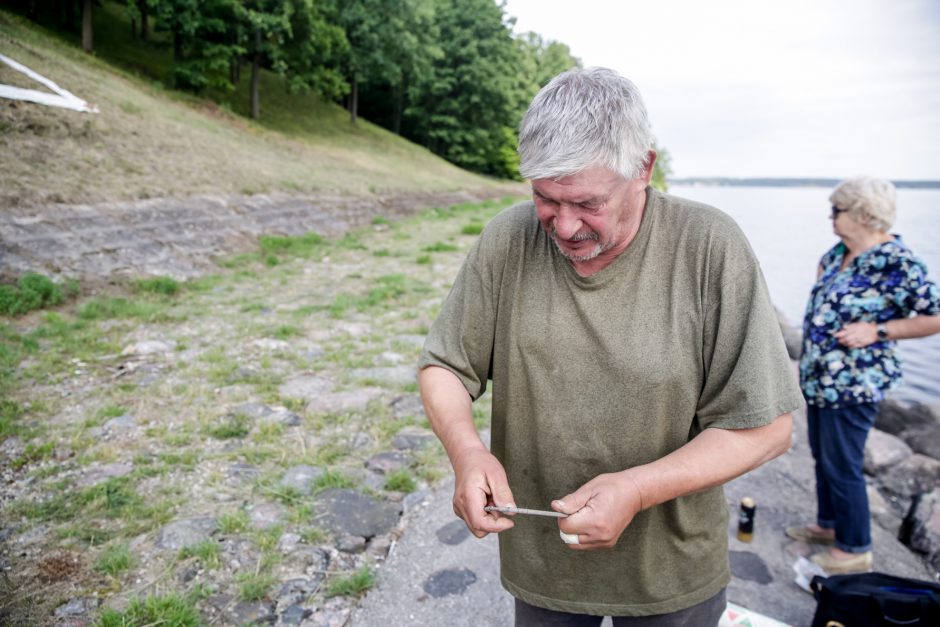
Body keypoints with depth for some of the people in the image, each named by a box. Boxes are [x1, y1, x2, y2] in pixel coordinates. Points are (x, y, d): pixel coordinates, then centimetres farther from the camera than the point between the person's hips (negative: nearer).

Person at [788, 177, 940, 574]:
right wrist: (807, 361, 19)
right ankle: (828, 524, 37)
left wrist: (876, 331, -21)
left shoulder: (897, 263, -18)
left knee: (842, 465, 1)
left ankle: (855, 549, 18)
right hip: (821, 377, 8)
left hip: (853, 384, -8)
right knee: (822, 456, 19)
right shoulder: (839, 253, 6)